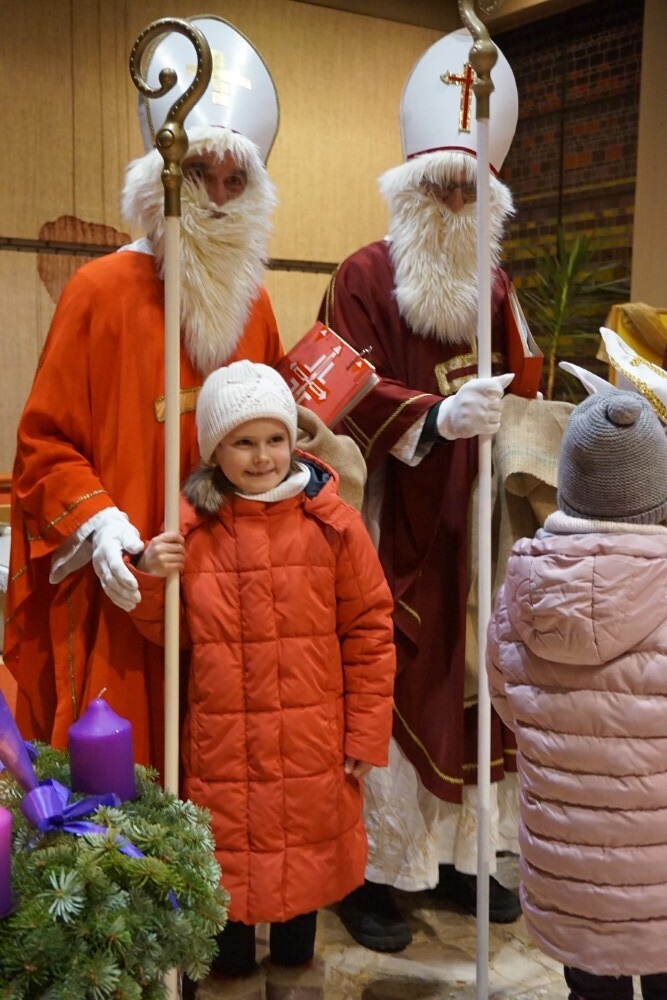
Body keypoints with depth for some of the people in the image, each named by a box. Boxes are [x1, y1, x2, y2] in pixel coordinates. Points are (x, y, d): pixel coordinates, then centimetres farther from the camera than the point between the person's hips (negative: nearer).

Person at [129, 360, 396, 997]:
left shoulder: (331, 522, -6)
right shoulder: (188, 525, -4)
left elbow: (369, 632, -3)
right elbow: (167, 633, 3)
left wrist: (366, 734, -3)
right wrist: (150, 580, -17)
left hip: (311, 745, 0)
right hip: (220, 743, 0)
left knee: (305, 853, 16)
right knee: (226, 857, 12)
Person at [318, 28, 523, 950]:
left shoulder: (494, 285, 14)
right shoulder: (366, 276, -3)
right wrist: (433, 418, -28)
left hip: (473, 522, 5)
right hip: (395, 517, -5)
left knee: (469, 677, 10)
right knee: (392, 687, -3)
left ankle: (461, 849, 25)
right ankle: (375, 868, 12)